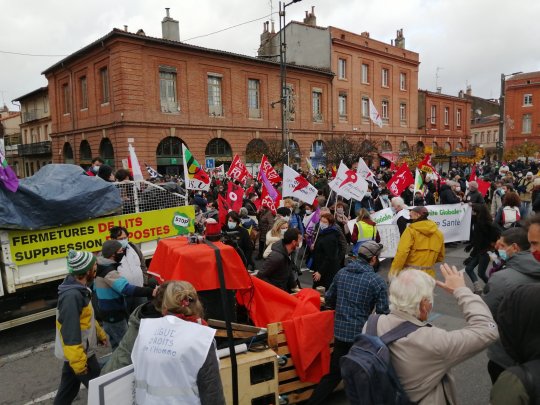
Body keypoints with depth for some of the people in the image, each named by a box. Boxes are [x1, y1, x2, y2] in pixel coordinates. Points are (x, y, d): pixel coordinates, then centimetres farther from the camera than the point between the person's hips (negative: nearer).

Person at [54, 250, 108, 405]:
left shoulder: (78, 289, 2)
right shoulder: (72, 296, -30)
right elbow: (70, 332, -28)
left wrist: (100, 334, 21)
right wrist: (78, 362, -24)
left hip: (78, 352, 9)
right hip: (79, 354, -9)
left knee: (68, 388, 21)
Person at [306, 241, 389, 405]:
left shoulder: (341, 273, 3)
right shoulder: (377, 281, -12)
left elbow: (328, 299, 11)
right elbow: (383, 314, -13)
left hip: (340, 332, 5)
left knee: (334, 373, 17)